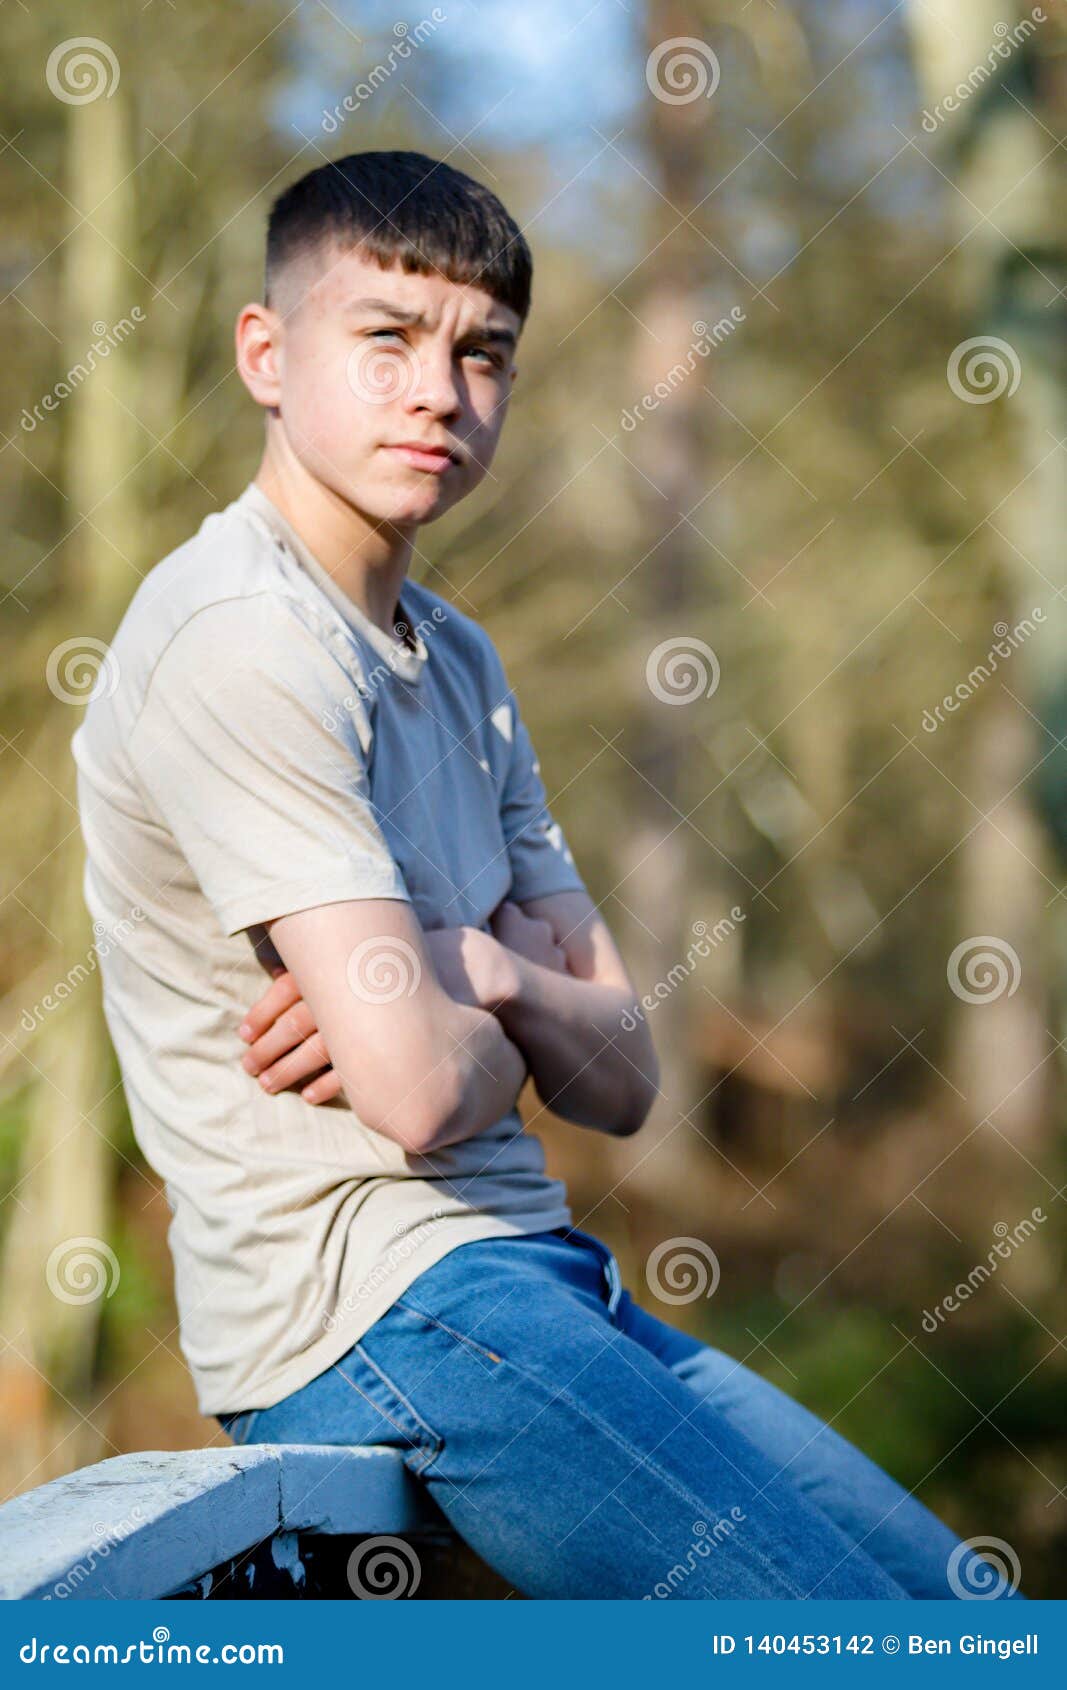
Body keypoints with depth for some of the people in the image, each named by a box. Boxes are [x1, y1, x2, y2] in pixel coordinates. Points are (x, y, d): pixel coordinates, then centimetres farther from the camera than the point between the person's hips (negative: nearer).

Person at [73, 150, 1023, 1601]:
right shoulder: (241, 640, -13)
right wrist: (504, 1025, 2)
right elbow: (420, 1086, -21)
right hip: (373, 1309, -9)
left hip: (539, 1283, 9)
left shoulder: (457, 660, 17)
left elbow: (621, 1077, 12)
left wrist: (482, 974, -10)